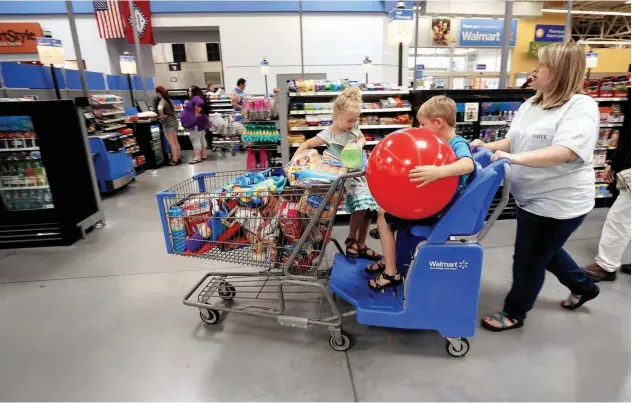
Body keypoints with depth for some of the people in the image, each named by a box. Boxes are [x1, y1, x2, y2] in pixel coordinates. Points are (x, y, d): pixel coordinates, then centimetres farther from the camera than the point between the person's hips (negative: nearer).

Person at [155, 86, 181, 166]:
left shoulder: (162, 101, -14)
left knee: (171, 144, -1)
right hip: (174, 121, 8)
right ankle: (178, 158, 19)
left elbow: (159, 108, -36)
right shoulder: (169, 100, 10)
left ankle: (175, 160, 3)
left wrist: (162, 116, -19)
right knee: (176, 142, 12)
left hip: (168, 124, -8)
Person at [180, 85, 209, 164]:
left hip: (196, 122, -11)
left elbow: (200, 103, -36)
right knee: (202, 139, 12)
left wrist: (196, 114, -27)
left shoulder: (196, 98, -16)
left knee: (195, 140, -9)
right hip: (199, 122, 11)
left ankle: (197, 157, -8)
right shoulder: (195, 98, 17)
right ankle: (203, 155, 18)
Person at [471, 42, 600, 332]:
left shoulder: (581, 107, -18)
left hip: (558, 203, -9)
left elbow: (565, 152, -32)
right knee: (543, 251, 27)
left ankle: (514, 313, 30)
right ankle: (583, 286, 54)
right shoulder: (531, 104, 6)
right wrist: (487, 147, -6)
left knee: (528, 260, 6)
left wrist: (514, 158, -40)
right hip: (531, 198, 9)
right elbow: (513, 141, 11)